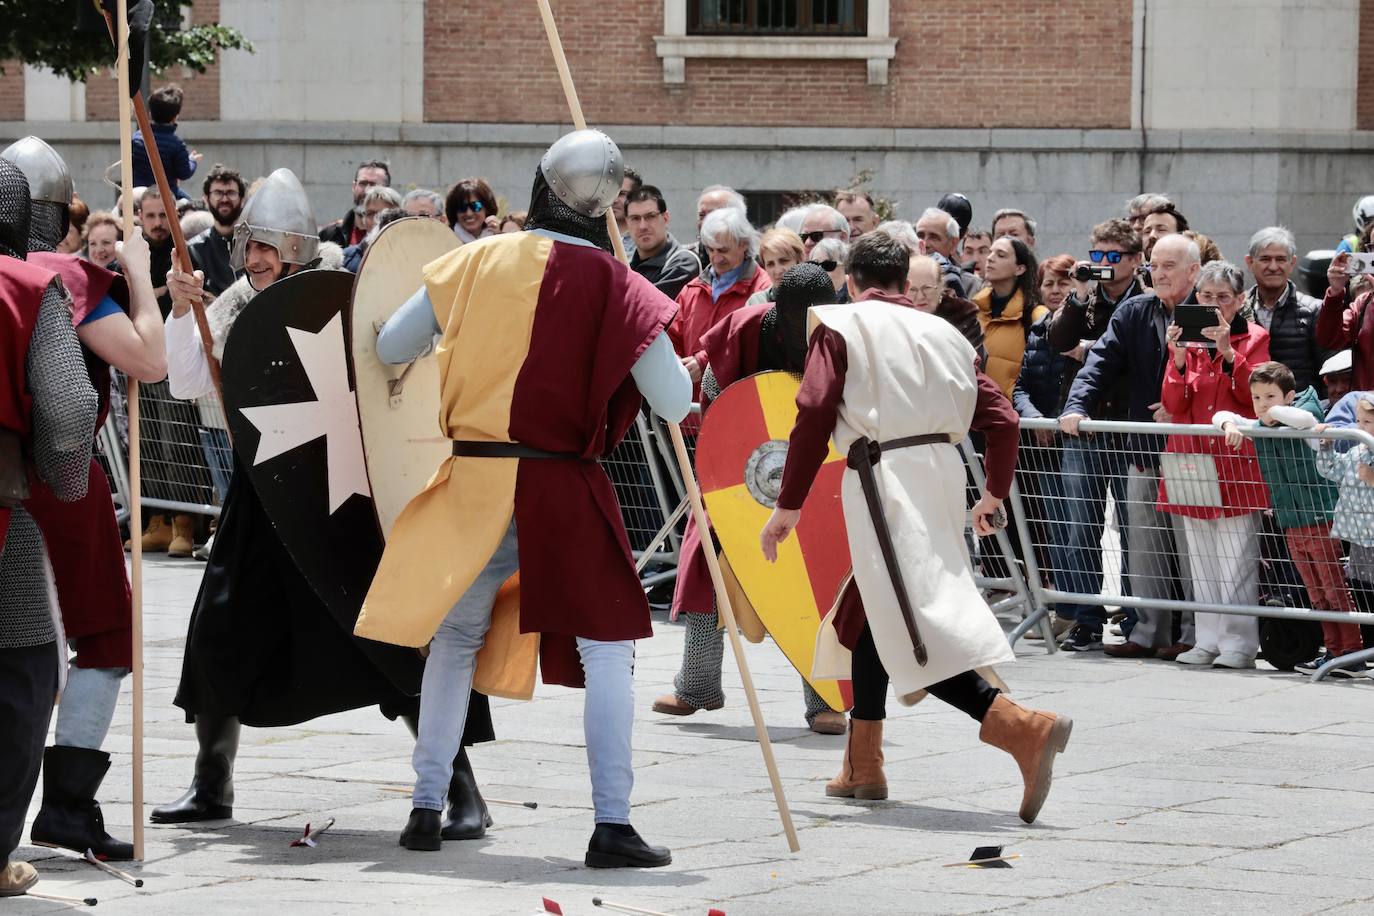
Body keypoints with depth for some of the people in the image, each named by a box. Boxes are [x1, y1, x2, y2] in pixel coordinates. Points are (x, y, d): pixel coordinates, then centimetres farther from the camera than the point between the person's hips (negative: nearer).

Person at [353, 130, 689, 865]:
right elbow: (675, 405, -7)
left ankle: (426, 809, 19)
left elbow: (391, 348, 10)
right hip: (563, 491, -3)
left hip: (472, 482, 3)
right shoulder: (613, 287, -8)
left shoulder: (476, 263, 1)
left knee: (455, 640, 18)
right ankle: (612, 825, -3)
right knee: (606, 646, 5)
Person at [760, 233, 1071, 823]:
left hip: (884, 476, -7)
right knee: (868, 613, 21)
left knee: (916, 632, -12)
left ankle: (1024, 729, -30)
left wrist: (788, 507, -6)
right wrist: (994, 496, 28)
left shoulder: (841, 327, 4)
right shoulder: (942, 333, 17)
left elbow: (814, 414, -9)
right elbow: (1001, 420, 13)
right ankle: (862, 768, 26)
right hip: (943, 473, 7)